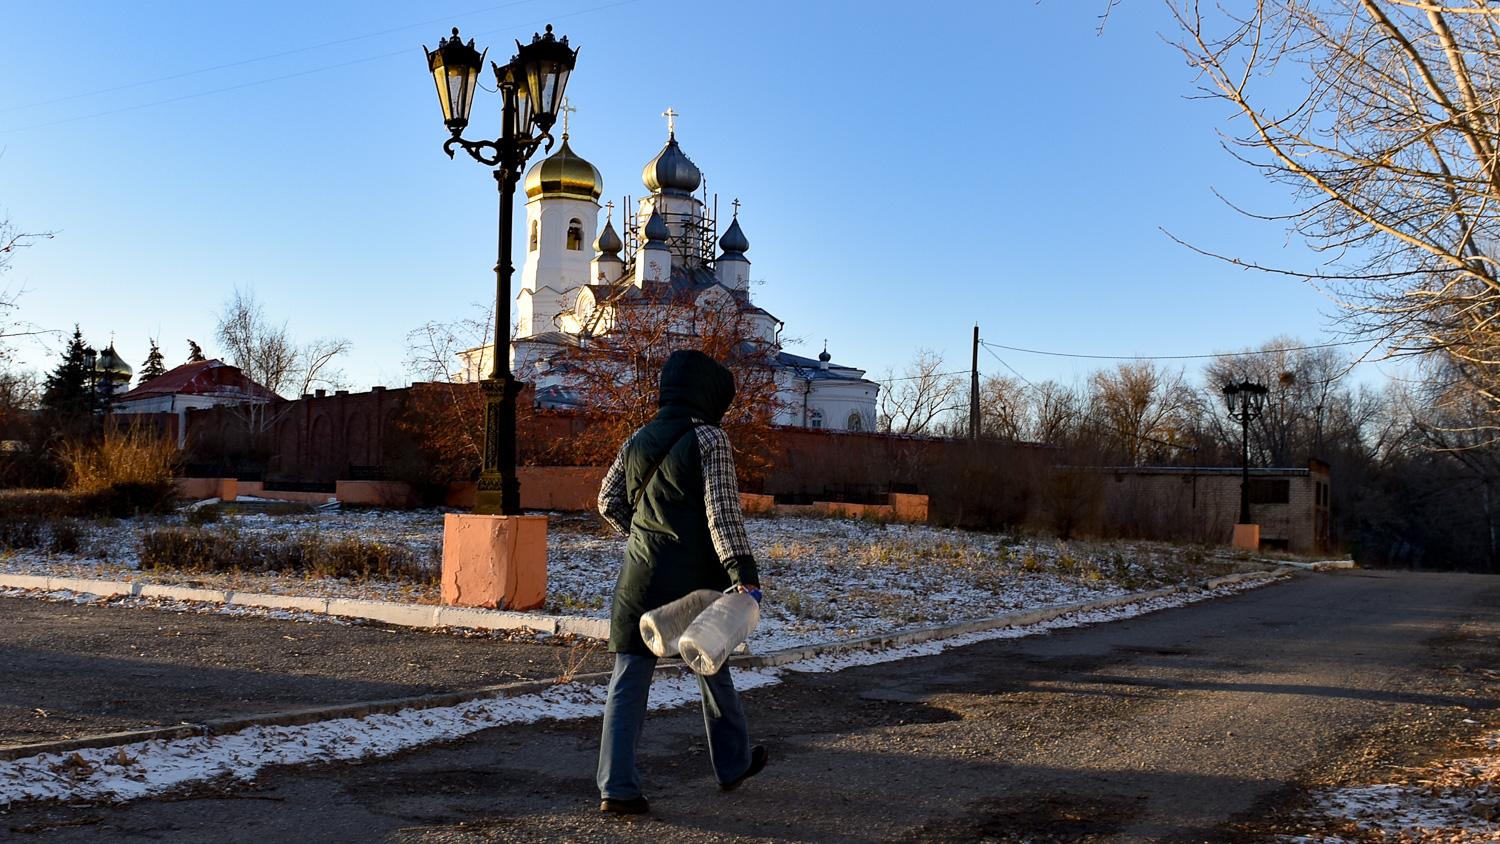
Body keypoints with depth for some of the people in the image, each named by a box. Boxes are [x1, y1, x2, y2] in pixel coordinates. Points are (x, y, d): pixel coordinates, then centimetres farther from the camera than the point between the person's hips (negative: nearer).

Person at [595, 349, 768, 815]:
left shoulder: (638, 439, 9)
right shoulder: (709, 439, -9)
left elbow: (608, 502, 14)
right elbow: (722, 510, -18)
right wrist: (741, 569, -22)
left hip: (640, 576, 4)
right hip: (694, 579, -4)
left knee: (628, 681, 4)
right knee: (712, 670, 15)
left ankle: (617, 788, -1)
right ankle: (733, 764, 32)